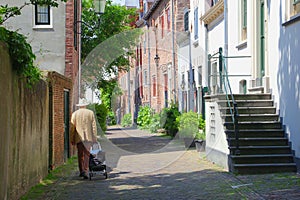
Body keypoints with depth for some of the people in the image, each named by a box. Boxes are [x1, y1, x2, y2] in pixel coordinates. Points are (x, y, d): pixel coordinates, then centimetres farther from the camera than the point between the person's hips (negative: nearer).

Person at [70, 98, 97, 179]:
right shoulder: (90, 113, 1)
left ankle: (81, 171, 10)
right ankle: (85, 172, -9)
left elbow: (72, 127, 3)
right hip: (88, 137, -1)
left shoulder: (75, 114, 2)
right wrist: (95, 138, 5)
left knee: (80, 154, 11)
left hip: (79, 137, 1)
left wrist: (72, 139, 9)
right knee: (87, 154, -1)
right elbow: (94, 126, 1)